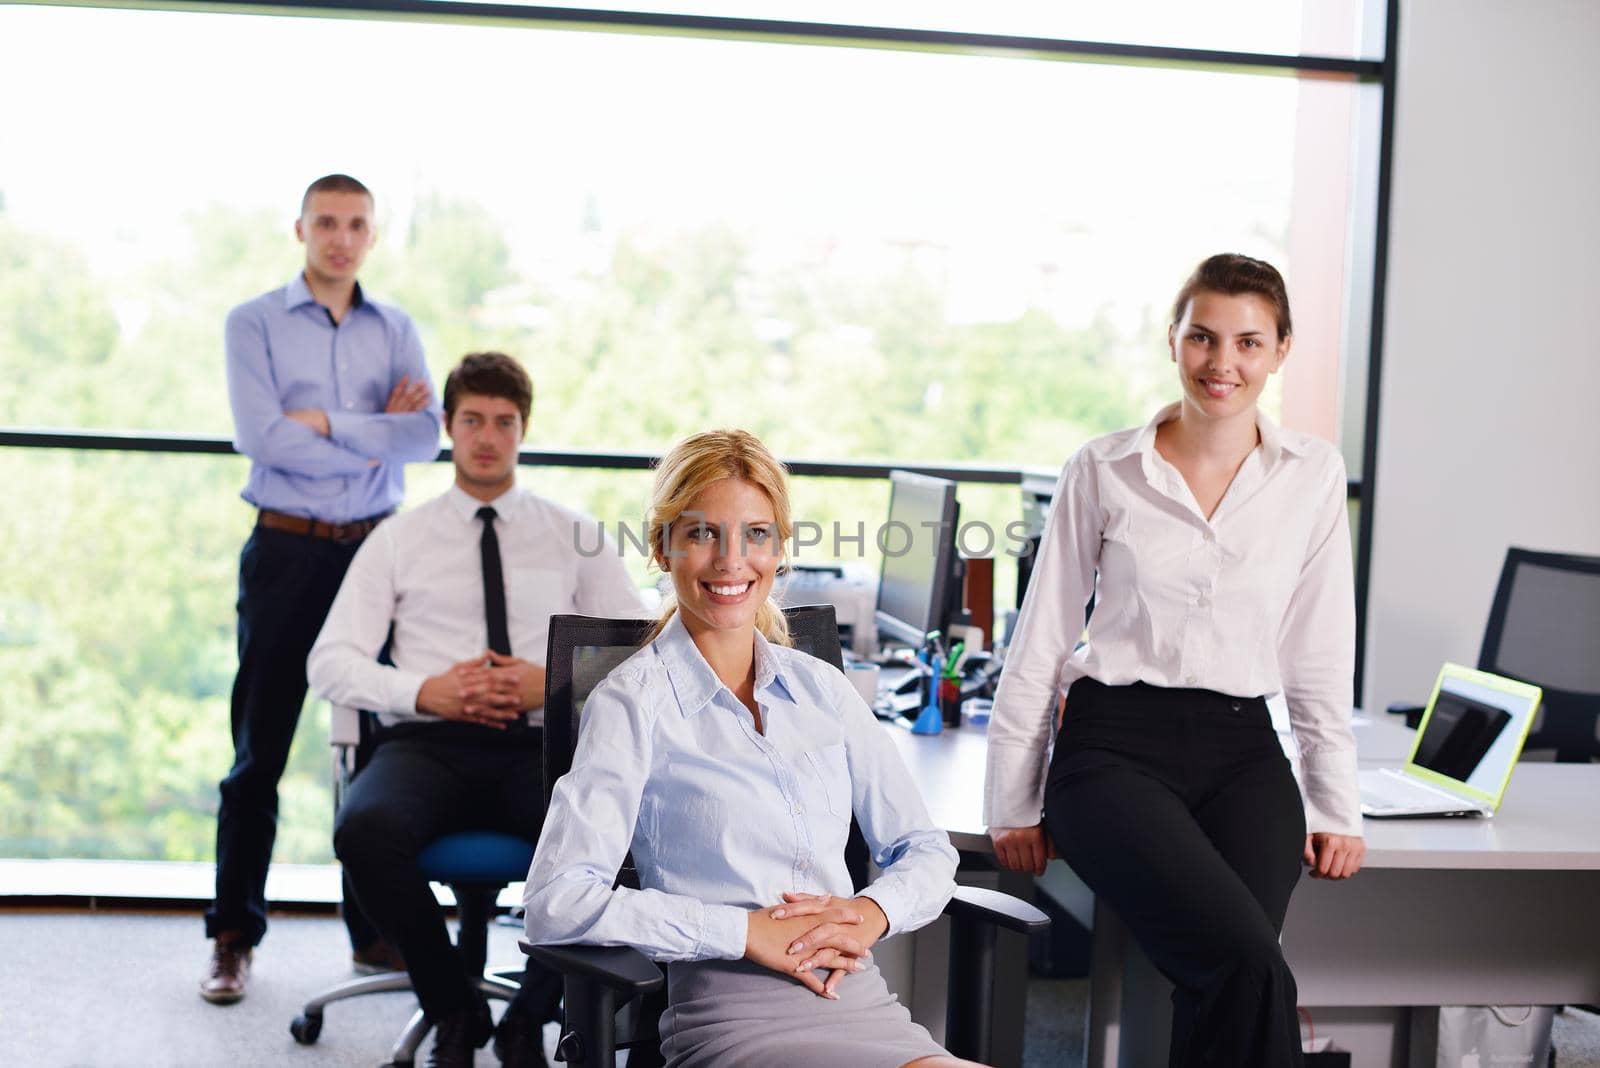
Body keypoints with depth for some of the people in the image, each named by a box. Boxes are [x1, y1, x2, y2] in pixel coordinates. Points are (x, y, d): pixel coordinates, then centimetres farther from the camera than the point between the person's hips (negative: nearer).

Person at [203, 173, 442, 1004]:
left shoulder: (396, 331, 9)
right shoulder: (255, 323, 1)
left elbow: (427, 435, -6)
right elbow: (260, 436, -13)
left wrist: (325, 422, -13)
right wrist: (375, 441, -8)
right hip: (287, 552, -3)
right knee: (259, 752, 1)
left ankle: (375, 928, 16)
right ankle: (234, 935, 9)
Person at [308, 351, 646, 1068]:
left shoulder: (575, 537, 15)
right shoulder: (399, 539, 14)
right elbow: (330, 661, 6)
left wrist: (556, 684, -10)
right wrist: (426, 691, -11)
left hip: (542, 748, 0)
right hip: (427, 746, 0)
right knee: (366, 831, -36)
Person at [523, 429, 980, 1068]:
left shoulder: (823, 690, 16)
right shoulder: (633, 703, -1)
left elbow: (925, 850, 19)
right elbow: (557, 903, -11)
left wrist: (872, 912, -3)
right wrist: (748, 931, -14)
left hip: (865, 1004, 6)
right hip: (736, 1014, -6)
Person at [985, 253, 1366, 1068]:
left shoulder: (1313, 474, 9)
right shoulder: (1103, 470, 4)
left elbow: (1321, 660, 11)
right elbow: (1039, 645, 7)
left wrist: (1337, 808, 7)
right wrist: (1013, 807, 5)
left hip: (1243, 754, 2)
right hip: (1115, 746, -2)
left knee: (1228, 974, -25)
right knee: (1249, 965, -27)